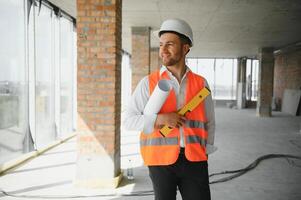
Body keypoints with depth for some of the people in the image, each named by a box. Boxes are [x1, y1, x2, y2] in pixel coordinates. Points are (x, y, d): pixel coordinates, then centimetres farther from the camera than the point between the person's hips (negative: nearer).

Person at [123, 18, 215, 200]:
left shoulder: (201, 83, 5)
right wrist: (159, 119, -16)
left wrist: (206, 151, 6)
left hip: (194, 161, 2)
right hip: (161, 161, -1)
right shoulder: (148, 83, -2)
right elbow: (128, 120, -3)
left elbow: (209, 123, 14)